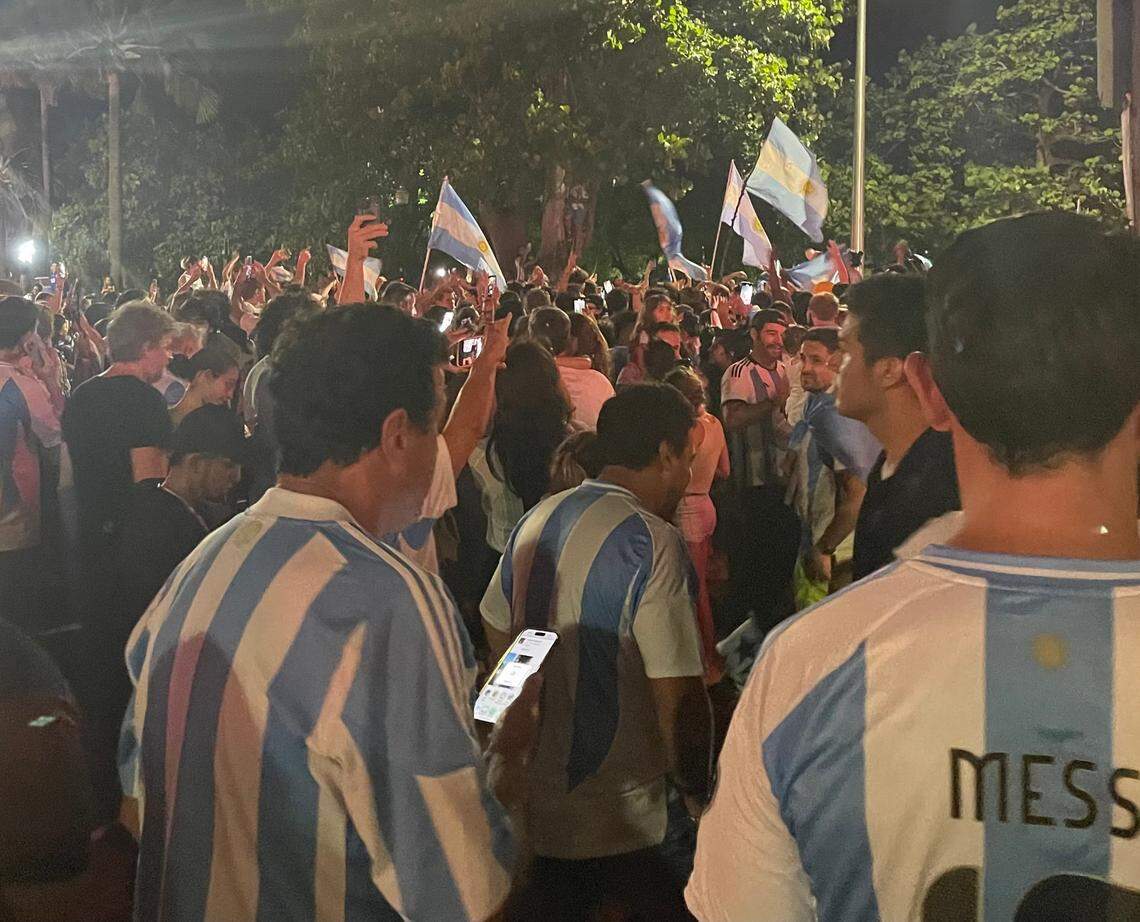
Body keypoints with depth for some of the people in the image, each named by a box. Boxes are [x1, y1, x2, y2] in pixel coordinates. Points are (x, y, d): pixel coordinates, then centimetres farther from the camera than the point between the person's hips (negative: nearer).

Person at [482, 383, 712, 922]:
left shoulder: (537, 520, 3)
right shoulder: (653, 543, -19)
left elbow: (496, 633, 13)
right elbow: (679, 698, -21)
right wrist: (697, 791, -4)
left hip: (532, 793, 7)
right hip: (616, 823, -7)